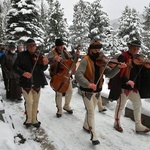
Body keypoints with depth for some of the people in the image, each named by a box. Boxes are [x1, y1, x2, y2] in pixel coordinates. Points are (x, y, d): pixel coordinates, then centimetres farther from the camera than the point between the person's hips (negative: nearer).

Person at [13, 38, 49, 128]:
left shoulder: (39, 55, 0)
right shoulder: (21, 55, -4)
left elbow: (43, 69, -5)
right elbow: (15, 67, -4)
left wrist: (45, 64, -27)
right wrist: (23, 73, -21)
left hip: (37, 83, 3)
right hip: (26, 83, -3)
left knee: (36, 102, 12)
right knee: (29, 102, -5)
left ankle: (34, 120, 28)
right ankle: (28, 119, 19)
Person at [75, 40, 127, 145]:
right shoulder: (86, 61, -16)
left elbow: (109, 74, -2)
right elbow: (78, 75, -27)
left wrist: (118, 67, -18)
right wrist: (88, 84, -41)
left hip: (97, 91, 6)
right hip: (87, 91, -6)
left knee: (91, 110, 21)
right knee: (91, 112, -5)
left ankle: (86, 126, 44)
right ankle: (94, 136, 4)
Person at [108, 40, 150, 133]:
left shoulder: (138, 58, 11)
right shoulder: (123, 57, -13)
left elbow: (140, 72, 9)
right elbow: (119, 72, -22)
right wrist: (127, 81, -31)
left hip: (134, 87, 8)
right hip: (123, 86, -8)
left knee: (138, 105, 12)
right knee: (121, 105, 6)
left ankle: (138, 126, 25)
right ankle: (117, 123, 27)